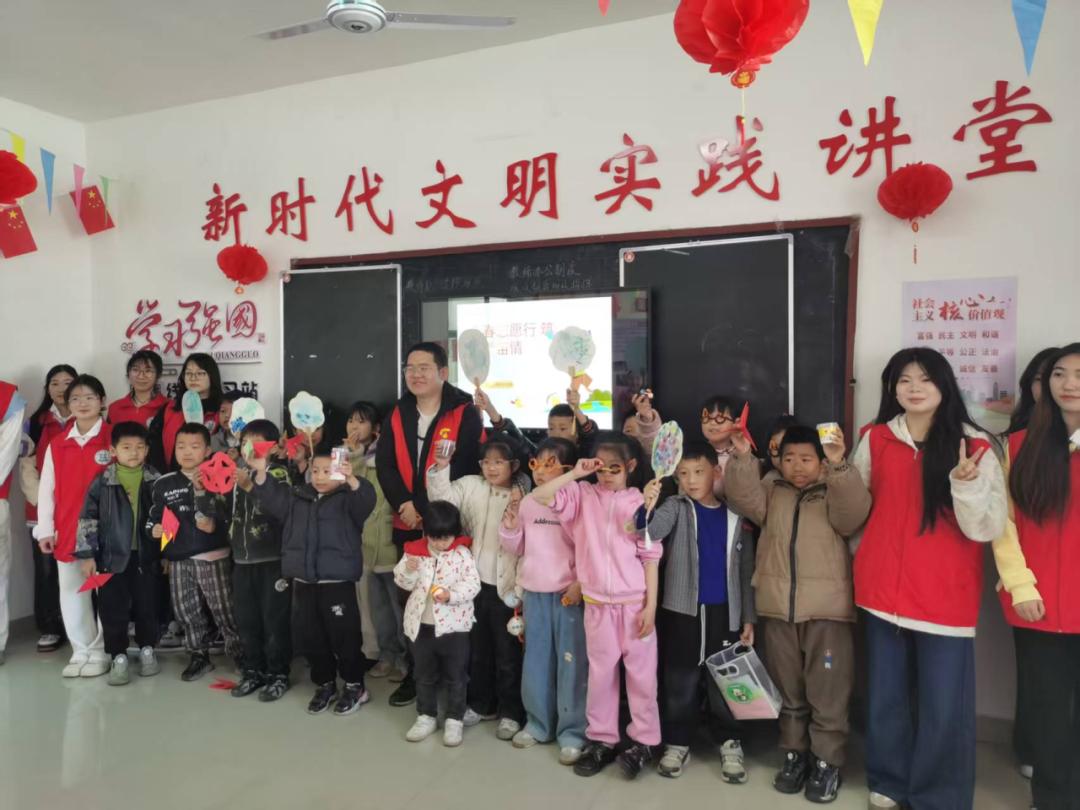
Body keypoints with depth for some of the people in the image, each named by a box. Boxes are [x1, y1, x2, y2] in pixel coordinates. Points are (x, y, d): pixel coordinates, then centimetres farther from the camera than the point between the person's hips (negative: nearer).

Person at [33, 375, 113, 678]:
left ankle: (100, 652, 16)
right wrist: (45, 529, 5)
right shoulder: (57, 444, 7)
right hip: (67, 531, 4)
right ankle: (81, 651, 24)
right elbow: (46, 488, 9)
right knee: (71, 591, 10)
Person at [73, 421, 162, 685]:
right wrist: (87, 554, -5)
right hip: (112, 556, -1)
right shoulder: (102, 483, -4)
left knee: (148, 607, 9)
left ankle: (147, 650, 26)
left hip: (147, 555, 1)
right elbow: (88, 518, -1)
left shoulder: (156, 481, -1)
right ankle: (118, 658, 16)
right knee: (113, 610, 3)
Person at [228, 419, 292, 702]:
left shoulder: (279, 473, -6)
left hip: (272, 559, -6)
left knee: (275, 619, 0)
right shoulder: (237, 474, 12)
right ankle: (254, 671, 26)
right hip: (242, 559, 6)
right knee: (246, 620, 12)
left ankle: (278, 674, 12)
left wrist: (250, 487, -29)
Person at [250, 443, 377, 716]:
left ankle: (355, 686, 19)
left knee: (344, 635, 2)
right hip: (304, 581, 6)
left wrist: (351, 479, -43)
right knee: (311, 636, 14)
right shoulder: (298, 497, 10)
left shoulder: (347, 499, -7)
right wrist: (261, 473, -10)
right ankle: (325, 684, 30)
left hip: (338, 582, -5)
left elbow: (366, 501, -25)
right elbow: (272, 500, 5)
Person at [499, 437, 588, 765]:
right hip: (534, 594, 6)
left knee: (571, 662, 2)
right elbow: (518, 548, 15)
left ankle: (572, 732, 16)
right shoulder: (527, 503, 6)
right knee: (536, 661, 16)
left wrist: (580, 584, -17)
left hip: (569, 594, -5)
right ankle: (538, 723, 32)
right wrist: (509, 528, -4)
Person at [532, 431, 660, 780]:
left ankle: (644, 740, 26)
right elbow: (539, 496, -12)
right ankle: (601, 739, 29)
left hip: (635, 604, -2)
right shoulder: (583, 495, -1)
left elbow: (650, 557, -4)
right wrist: (575, 474, -15)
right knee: (600, 672, 14)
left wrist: (651, 606, -6)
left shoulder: (640, 502, -6)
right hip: (597, 604, 2)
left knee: (641, 673, 9)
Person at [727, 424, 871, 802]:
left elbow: (854, 512, -17)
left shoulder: (835, 493, 3)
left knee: (827, 692, 3)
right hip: (779, 608, 3)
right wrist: (743, 458, -20)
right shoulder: (770, 492, 10)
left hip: (827, 609, -3)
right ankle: (795, 753, 28)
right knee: (788, 689, 15)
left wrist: (839, 466, -29)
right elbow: (743, 496, -6)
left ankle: (826, 761, 18)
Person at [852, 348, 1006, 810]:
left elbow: (987, 529, -12)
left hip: (946, 595, -2)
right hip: (883, 589, 3)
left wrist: (966, 483, -25)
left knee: (944, 706, 3)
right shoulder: (875, 440, 3)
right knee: (885, 695, 15)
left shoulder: (975, 447, -5)